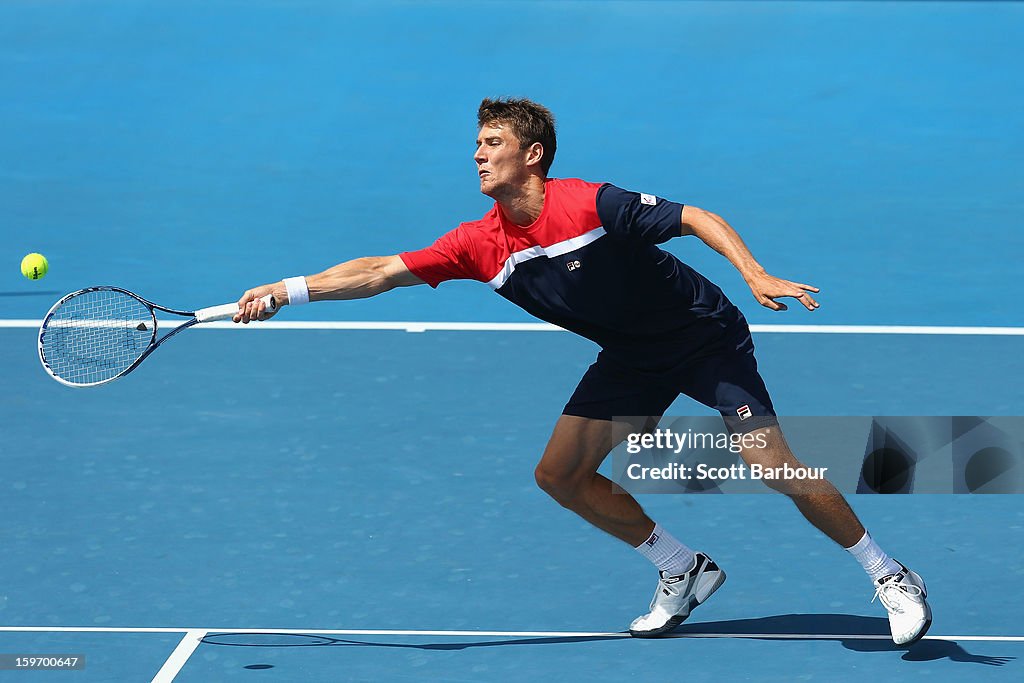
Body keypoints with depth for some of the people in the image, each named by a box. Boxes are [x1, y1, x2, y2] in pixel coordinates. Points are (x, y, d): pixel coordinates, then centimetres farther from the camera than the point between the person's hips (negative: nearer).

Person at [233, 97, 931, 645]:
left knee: (776, 468, -17)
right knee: (561, 475, 0)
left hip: (705, 334, -7)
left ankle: (891, 577, -2)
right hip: (632, 358, 7)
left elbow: (696, 218, -22)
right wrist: (286, 289, -15)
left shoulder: (591, 203, -26)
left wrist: (757, 275, -36)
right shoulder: (481, 245, -8)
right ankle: (683, 569, 16)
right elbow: (383, 271, -8)